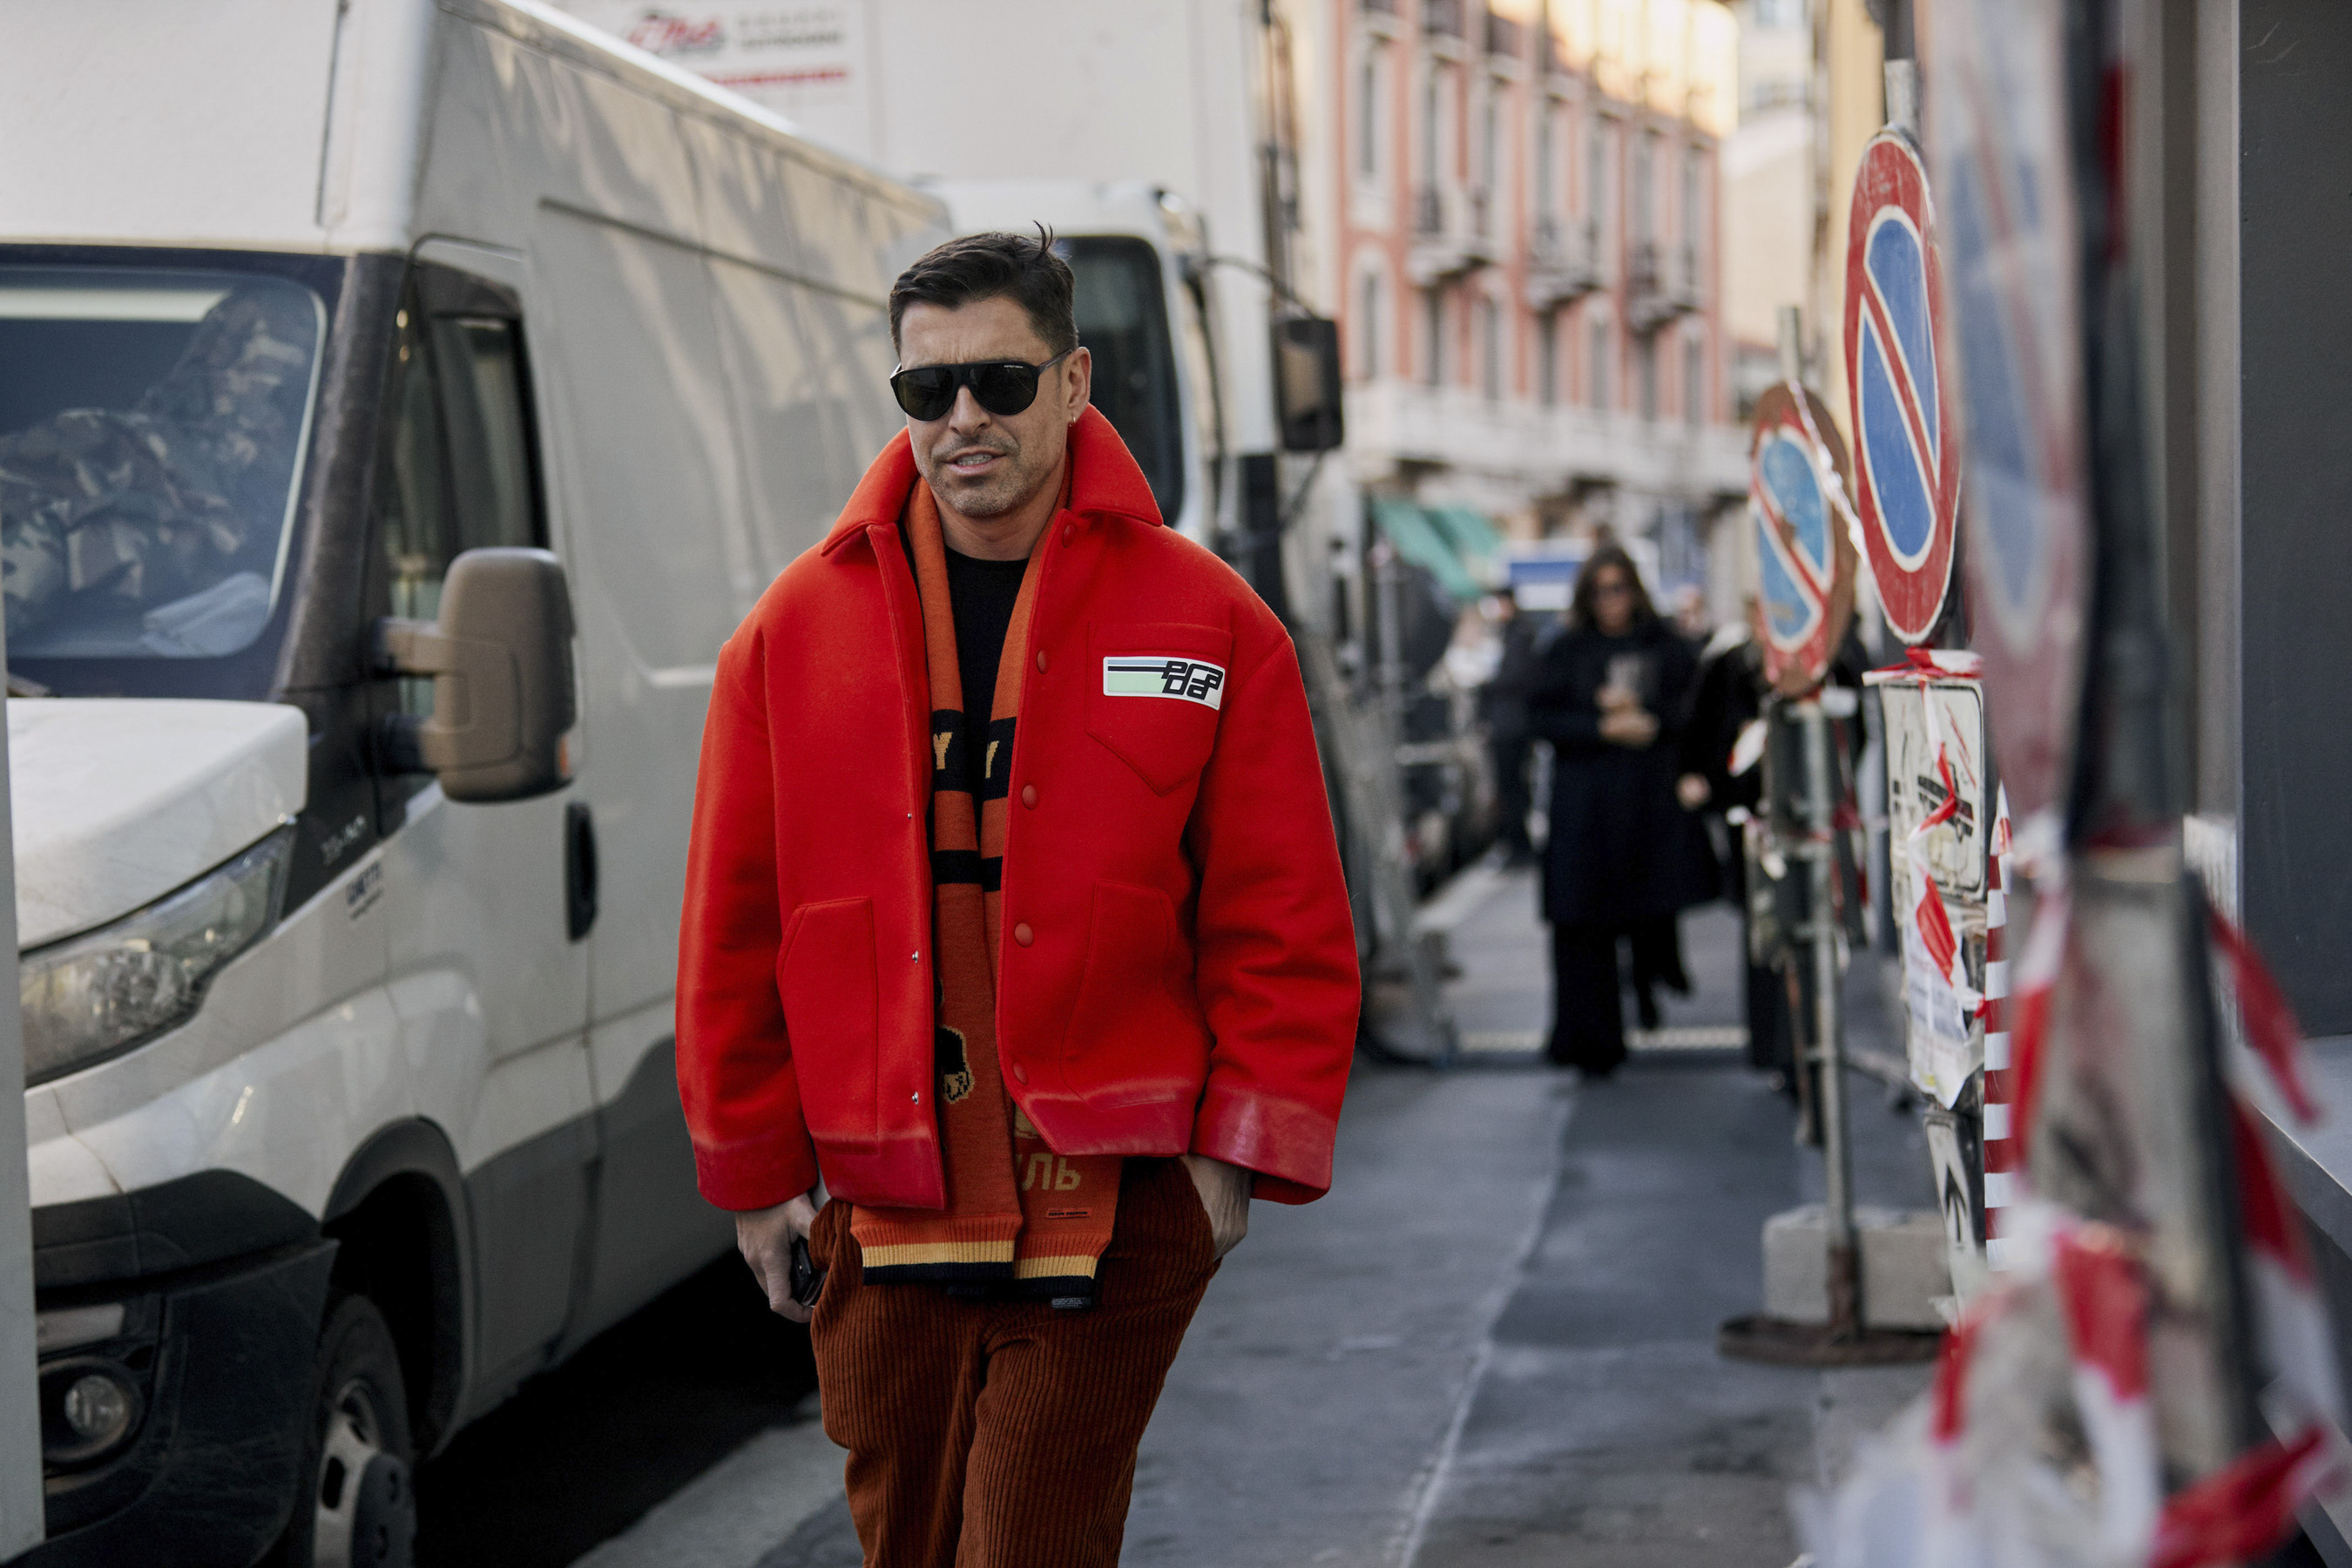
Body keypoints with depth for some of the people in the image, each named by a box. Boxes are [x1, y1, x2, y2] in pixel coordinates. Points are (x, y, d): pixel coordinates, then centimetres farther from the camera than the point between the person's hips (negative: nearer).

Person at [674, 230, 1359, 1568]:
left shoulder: (1209, 625, 0)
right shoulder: (798, 630, 5)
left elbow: (1282, 921, 1)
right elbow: (735, 929, 9)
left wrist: (1242, 1148, -5)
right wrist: (757, 1170, 8)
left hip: (1112, 1205, -2)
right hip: (879, 1203, 3)